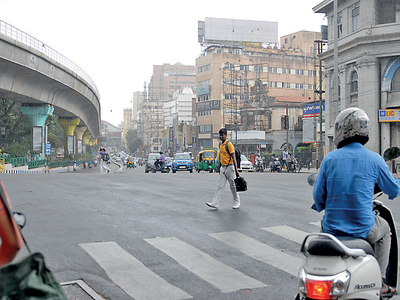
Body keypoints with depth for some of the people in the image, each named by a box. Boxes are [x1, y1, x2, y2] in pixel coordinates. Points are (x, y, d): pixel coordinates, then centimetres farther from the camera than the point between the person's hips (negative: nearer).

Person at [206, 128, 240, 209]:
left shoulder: (229, 144, -12)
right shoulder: (220, 144, 11)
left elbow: (233, 158, -14)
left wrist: (236, 170, -17)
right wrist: (220, 168, 22)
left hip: (229, 167, -7)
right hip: (223, 168, 7)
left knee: (233, 186, 3)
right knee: (220, 186, 2)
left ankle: (237, 202, 18)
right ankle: (215, 203, -2)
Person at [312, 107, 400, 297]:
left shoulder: (330, 159, -4)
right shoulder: (374, 159, -7)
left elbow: (318, 196, 0)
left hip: (332, 228, 1)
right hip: (363, 229, -1)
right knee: (384, 228, 32)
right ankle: (378, 282, 27)